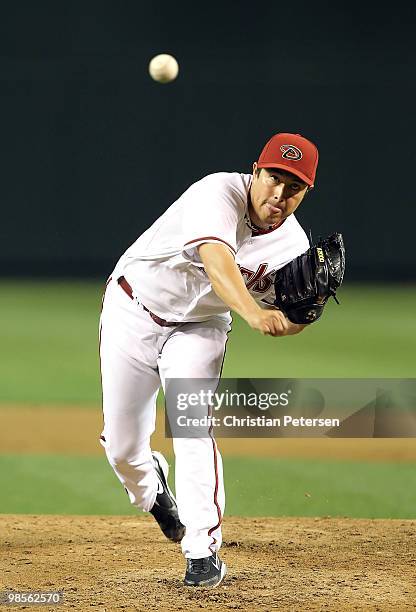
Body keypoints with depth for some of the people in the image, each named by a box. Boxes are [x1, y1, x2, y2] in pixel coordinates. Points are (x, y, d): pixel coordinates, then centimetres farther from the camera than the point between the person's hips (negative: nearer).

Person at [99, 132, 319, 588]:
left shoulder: (292, 245, -14)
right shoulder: (220, 194, -29)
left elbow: (282, 322, -9)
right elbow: (216, 260, -48)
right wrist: (253, 312, -64)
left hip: (198, 328, 2)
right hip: (133, 313, -2)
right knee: (122, 446, 3)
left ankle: (203, 550, -15)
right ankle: (150, 488, 39)